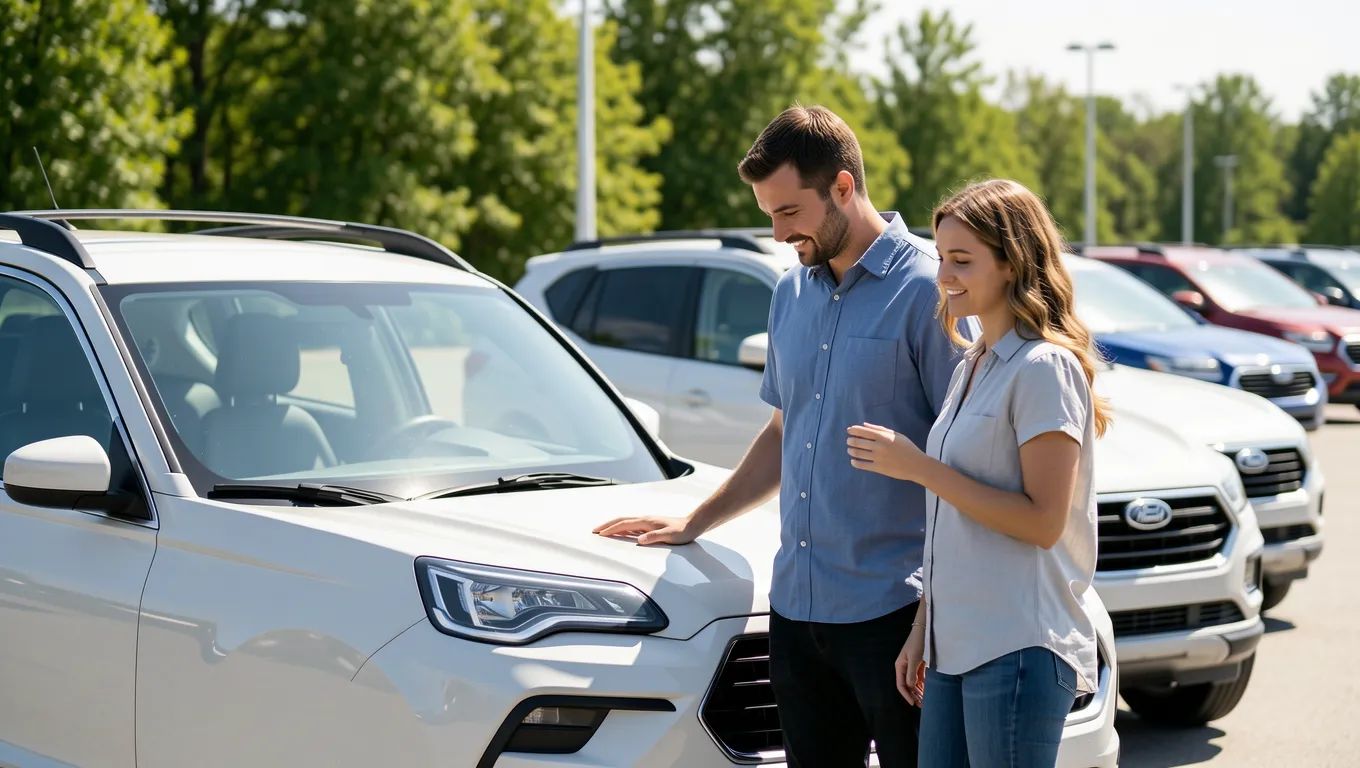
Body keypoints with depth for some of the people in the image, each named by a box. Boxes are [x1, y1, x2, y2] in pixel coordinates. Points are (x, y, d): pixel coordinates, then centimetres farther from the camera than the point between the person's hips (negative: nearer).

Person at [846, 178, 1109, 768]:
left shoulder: (1045, 367, -11)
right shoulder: (971, 367, 16)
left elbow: (1043, 522, -16)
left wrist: (918, 467, -15)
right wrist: (922, 631, 16)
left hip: (1019, 651, -8)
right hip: (955, 648, 8)